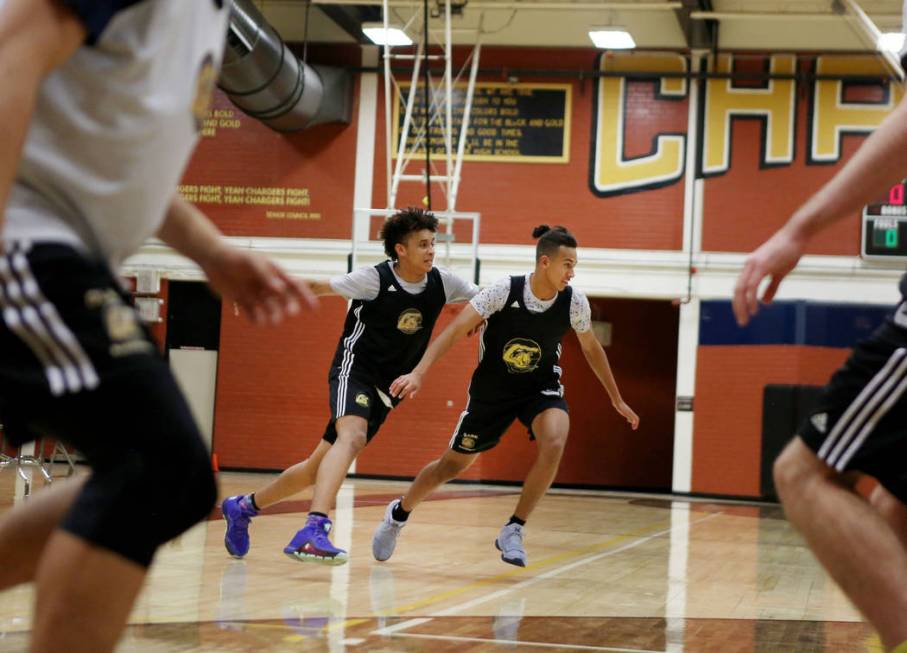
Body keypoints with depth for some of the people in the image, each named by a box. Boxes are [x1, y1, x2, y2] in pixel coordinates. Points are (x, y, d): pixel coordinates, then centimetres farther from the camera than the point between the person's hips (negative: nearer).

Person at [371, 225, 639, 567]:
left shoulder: (574, 302, -16)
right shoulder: (504, 291, -25)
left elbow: (591, 348, 3)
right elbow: (457, 328, -24)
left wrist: (617, 399, 11)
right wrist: (419, 372, -35)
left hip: (541, 387, 1)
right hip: (493, 389, -1)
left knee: (554, 443, -30)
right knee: (453, 464, 11)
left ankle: (513, 531, -14)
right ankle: (399, 513, 40)